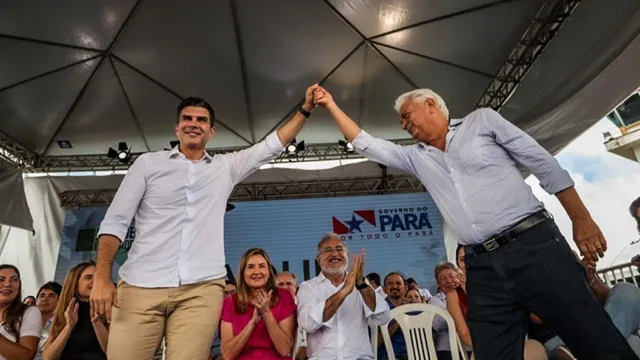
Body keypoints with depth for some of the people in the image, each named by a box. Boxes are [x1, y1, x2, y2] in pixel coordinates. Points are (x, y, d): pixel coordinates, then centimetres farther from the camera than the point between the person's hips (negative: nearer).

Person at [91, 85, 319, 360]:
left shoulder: (226, 167, 14)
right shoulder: (148, 163, 10)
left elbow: (273, 145, 15)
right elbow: (115, 221, 6)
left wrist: (306, 109, 9)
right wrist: (102, 278, -4)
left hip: (202, 288, 1)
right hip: (141, 286, 0)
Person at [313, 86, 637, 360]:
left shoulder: (481, 120, 7)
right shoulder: (415, 157, 18)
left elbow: (544, 165, 4)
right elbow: (365, 144, 19)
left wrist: (582, 219, -1)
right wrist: (330, 104, 19)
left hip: (534, 246, -3)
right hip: (482, 267, 4)